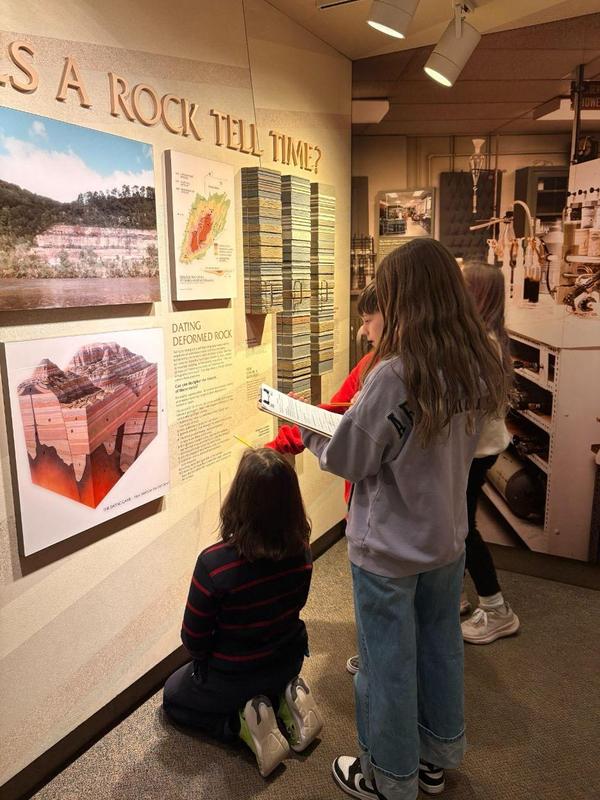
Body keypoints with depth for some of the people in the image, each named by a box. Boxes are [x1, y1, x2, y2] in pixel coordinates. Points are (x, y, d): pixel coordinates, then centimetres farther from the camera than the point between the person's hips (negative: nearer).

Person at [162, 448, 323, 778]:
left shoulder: (214, 562, -33)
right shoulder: (301, 551, -18)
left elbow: (193, 637, -18)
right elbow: (293, 607, 1)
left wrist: (204, 656, 5)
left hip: (232, 675, -5)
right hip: (290, 660, 5)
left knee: (174, 696, 26)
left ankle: (243, 722, 2)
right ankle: (285, 698, 10)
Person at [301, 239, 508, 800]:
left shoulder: (392, 376, -27)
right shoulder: (478, 368, -6)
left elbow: (347, 460, -17)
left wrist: (309, 432, 2)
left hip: (389, 551, -6)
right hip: (447, 539, 7)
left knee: (387, 666, 13)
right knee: (440, 648, 23)